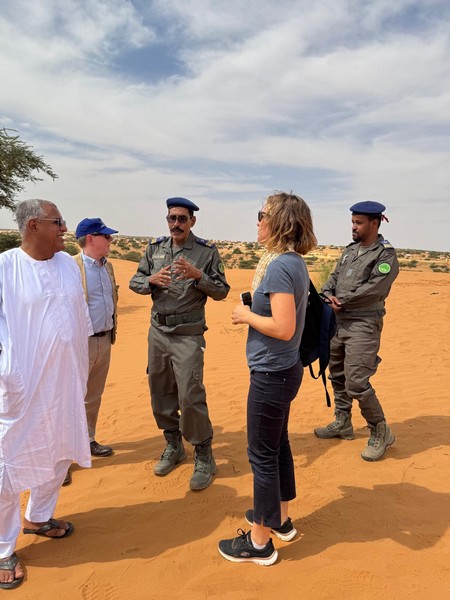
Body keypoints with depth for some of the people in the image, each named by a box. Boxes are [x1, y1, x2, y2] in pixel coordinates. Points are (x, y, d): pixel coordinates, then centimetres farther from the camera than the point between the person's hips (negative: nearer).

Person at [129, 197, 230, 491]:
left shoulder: (207, 251, -3)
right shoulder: (155, 247, 8)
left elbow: (221, 292, -5)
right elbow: (135, 282, 8)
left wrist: (197, 275, -21)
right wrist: (152, 280, -14)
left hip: (188, 334, -5)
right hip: (158, 331, 5)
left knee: (190, 396, -7)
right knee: (160, 392, 13)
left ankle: (204, 456, 12)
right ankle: (173, 446, 33)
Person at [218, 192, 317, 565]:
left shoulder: (279, 266, -21)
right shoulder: (296, 263, 7)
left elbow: (283, 328, -27)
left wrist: (247, 315, -13)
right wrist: (253, 313, 6)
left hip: (272, 373, -10)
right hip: (286, 369, 10)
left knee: (262, 454, 5)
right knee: (279, 444, 22)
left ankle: (259, 542, 23)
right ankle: (280, 519, 41)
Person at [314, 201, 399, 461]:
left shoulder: (386, 255, -9)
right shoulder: (350, 250, 14)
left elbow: (373, 289, -19)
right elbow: (334, 278, 12)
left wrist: (341, 300, -13)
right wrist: (328, 296, -9)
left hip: (363, 325, -8)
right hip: (338, 322, 8)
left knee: (357, 383, -11)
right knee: (337, 376, 17)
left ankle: (381, 432, 10)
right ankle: (342, 423, 33)